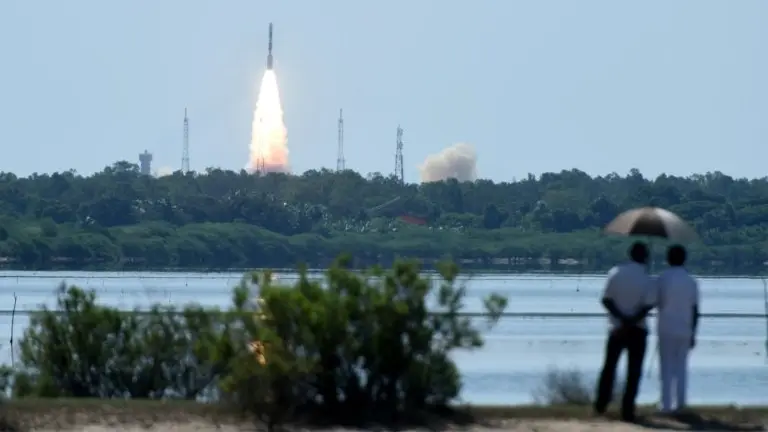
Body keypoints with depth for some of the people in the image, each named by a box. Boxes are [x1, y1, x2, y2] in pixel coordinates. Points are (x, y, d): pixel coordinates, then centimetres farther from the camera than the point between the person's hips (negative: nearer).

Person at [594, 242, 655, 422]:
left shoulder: (615, 273, -2)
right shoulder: (647, 279, -9)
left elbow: (606, 300, -8)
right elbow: (647, 306, -16)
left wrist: (622, 318, -13)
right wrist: (632, 322, -17)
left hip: (617, 328, 2)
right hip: (637, 331, -2)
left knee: (609, 366, 17)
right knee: (633, 371, 3)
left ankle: (601, 405, 21)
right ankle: (627, 410, -1)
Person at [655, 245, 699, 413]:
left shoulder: (663, 278, -7)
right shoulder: (691, 281, 3)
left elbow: (657, 302, -4)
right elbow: (695, 310, 3)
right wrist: (693, 333, 10)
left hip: (666, 328, -3)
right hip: (685, 330, 3)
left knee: (666, 367, 2)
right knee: (681, 366, 13)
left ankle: (666, 404, -1)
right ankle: (681, 401, 7)